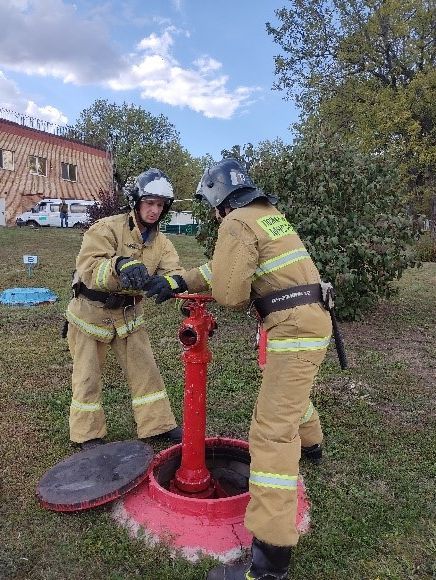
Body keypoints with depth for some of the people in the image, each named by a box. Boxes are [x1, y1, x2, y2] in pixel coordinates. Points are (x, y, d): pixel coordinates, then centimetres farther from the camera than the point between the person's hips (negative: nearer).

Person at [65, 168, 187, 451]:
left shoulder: (161, 242, -1)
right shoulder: (107, 228, -18)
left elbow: (172, 271, -16)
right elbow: (87, 267, -31)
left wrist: (175, 280, -41)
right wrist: (119, 266, -51)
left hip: (129, 314, 5)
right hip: (92, 312, -4)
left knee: (146, 370, 7)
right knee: (88, 376, 8)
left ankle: (159, 424, 22)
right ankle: (88, 434, 26)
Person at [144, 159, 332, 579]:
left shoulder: (237, 223, -12)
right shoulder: (268, 214, 17)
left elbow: (227, 290, -17)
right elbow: (226, 267, 19)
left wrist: (246, 296, 6)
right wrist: (177, 280, 16)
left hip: (294, 328, -10)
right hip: (310, 320, 10)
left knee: (271, 431, -11)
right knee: (291, 391, 34)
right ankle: (309, 444, 63)